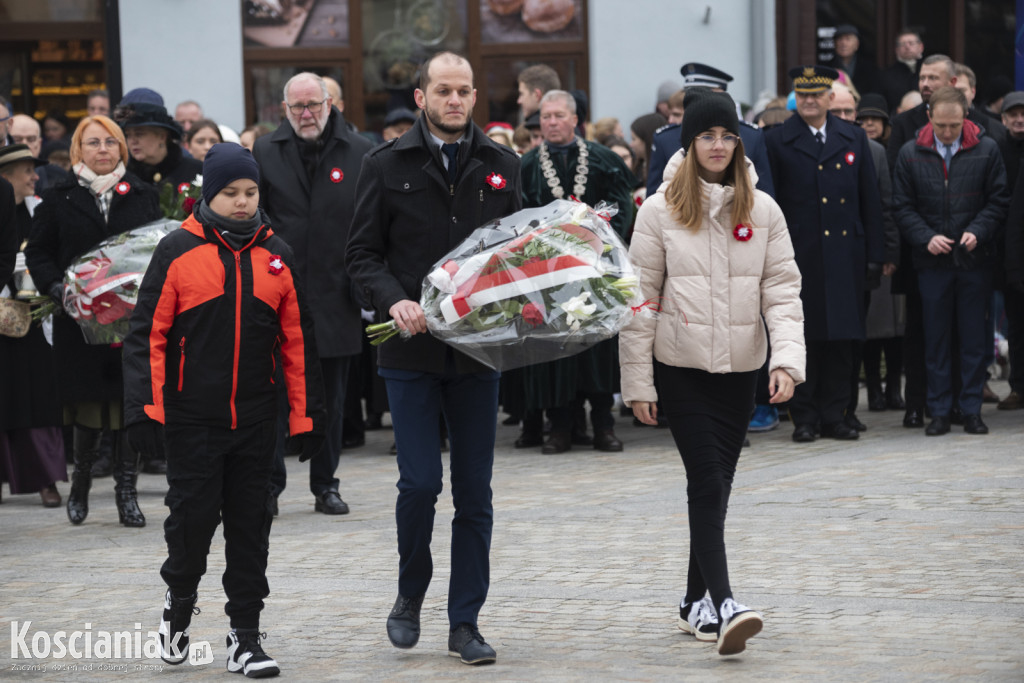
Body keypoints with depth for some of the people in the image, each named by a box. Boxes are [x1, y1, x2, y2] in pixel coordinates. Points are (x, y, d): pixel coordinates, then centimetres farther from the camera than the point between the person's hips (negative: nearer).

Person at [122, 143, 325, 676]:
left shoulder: (276, 256, 7)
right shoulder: (178, 251, -3)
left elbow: (297, 341, 10)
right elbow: (148, 332, -4)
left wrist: (306, 415, 8)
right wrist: (144, 408, -11)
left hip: (255, 421, 3)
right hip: (191, 418, -3)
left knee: (250, 526, 5)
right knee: (192, 517, -3)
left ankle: (245, 638, 11)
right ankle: (180, 598, 26)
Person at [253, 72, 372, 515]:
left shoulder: (359, 153, 2)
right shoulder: (265, 152, 3)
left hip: (335, 294, 0)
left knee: (331, 396, 9)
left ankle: (326, 485, 18)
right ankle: (268, 483, 8)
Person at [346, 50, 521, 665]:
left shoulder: (501, 165, 8)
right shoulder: (387, 165, 1)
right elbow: (363, 253, 2)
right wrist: (394, 300, -16)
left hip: (479, 351, 2)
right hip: (412, 351, -2)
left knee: (475, 492, 4)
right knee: (420, 483, -7)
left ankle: (465, 623, 12)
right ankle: (411, 596, 17)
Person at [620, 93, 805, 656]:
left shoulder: (762, 210, 4)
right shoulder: (661, 210, -2)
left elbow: (782, 290, 1)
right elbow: (640, 298, -1)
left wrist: (787, 359, -13)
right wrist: (637, 382, -4)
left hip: (740, 367, 3)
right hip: (680, 367, -3)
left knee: (716, 482, 10)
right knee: (708, 481, -13)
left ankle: (696, 600, 22)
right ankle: (721, 605, -20)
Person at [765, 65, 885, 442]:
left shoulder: (854, 138, 10)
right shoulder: (777, 141, 1)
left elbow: (870, 199, 11)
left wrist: (874, 254, 6)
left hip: (845, 256, 3)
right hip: (798, 255, -3)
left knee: (840, 339, 5)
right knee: (802, 338, -1)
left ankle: (833, 416, 12)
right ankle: (804, 419, 6)